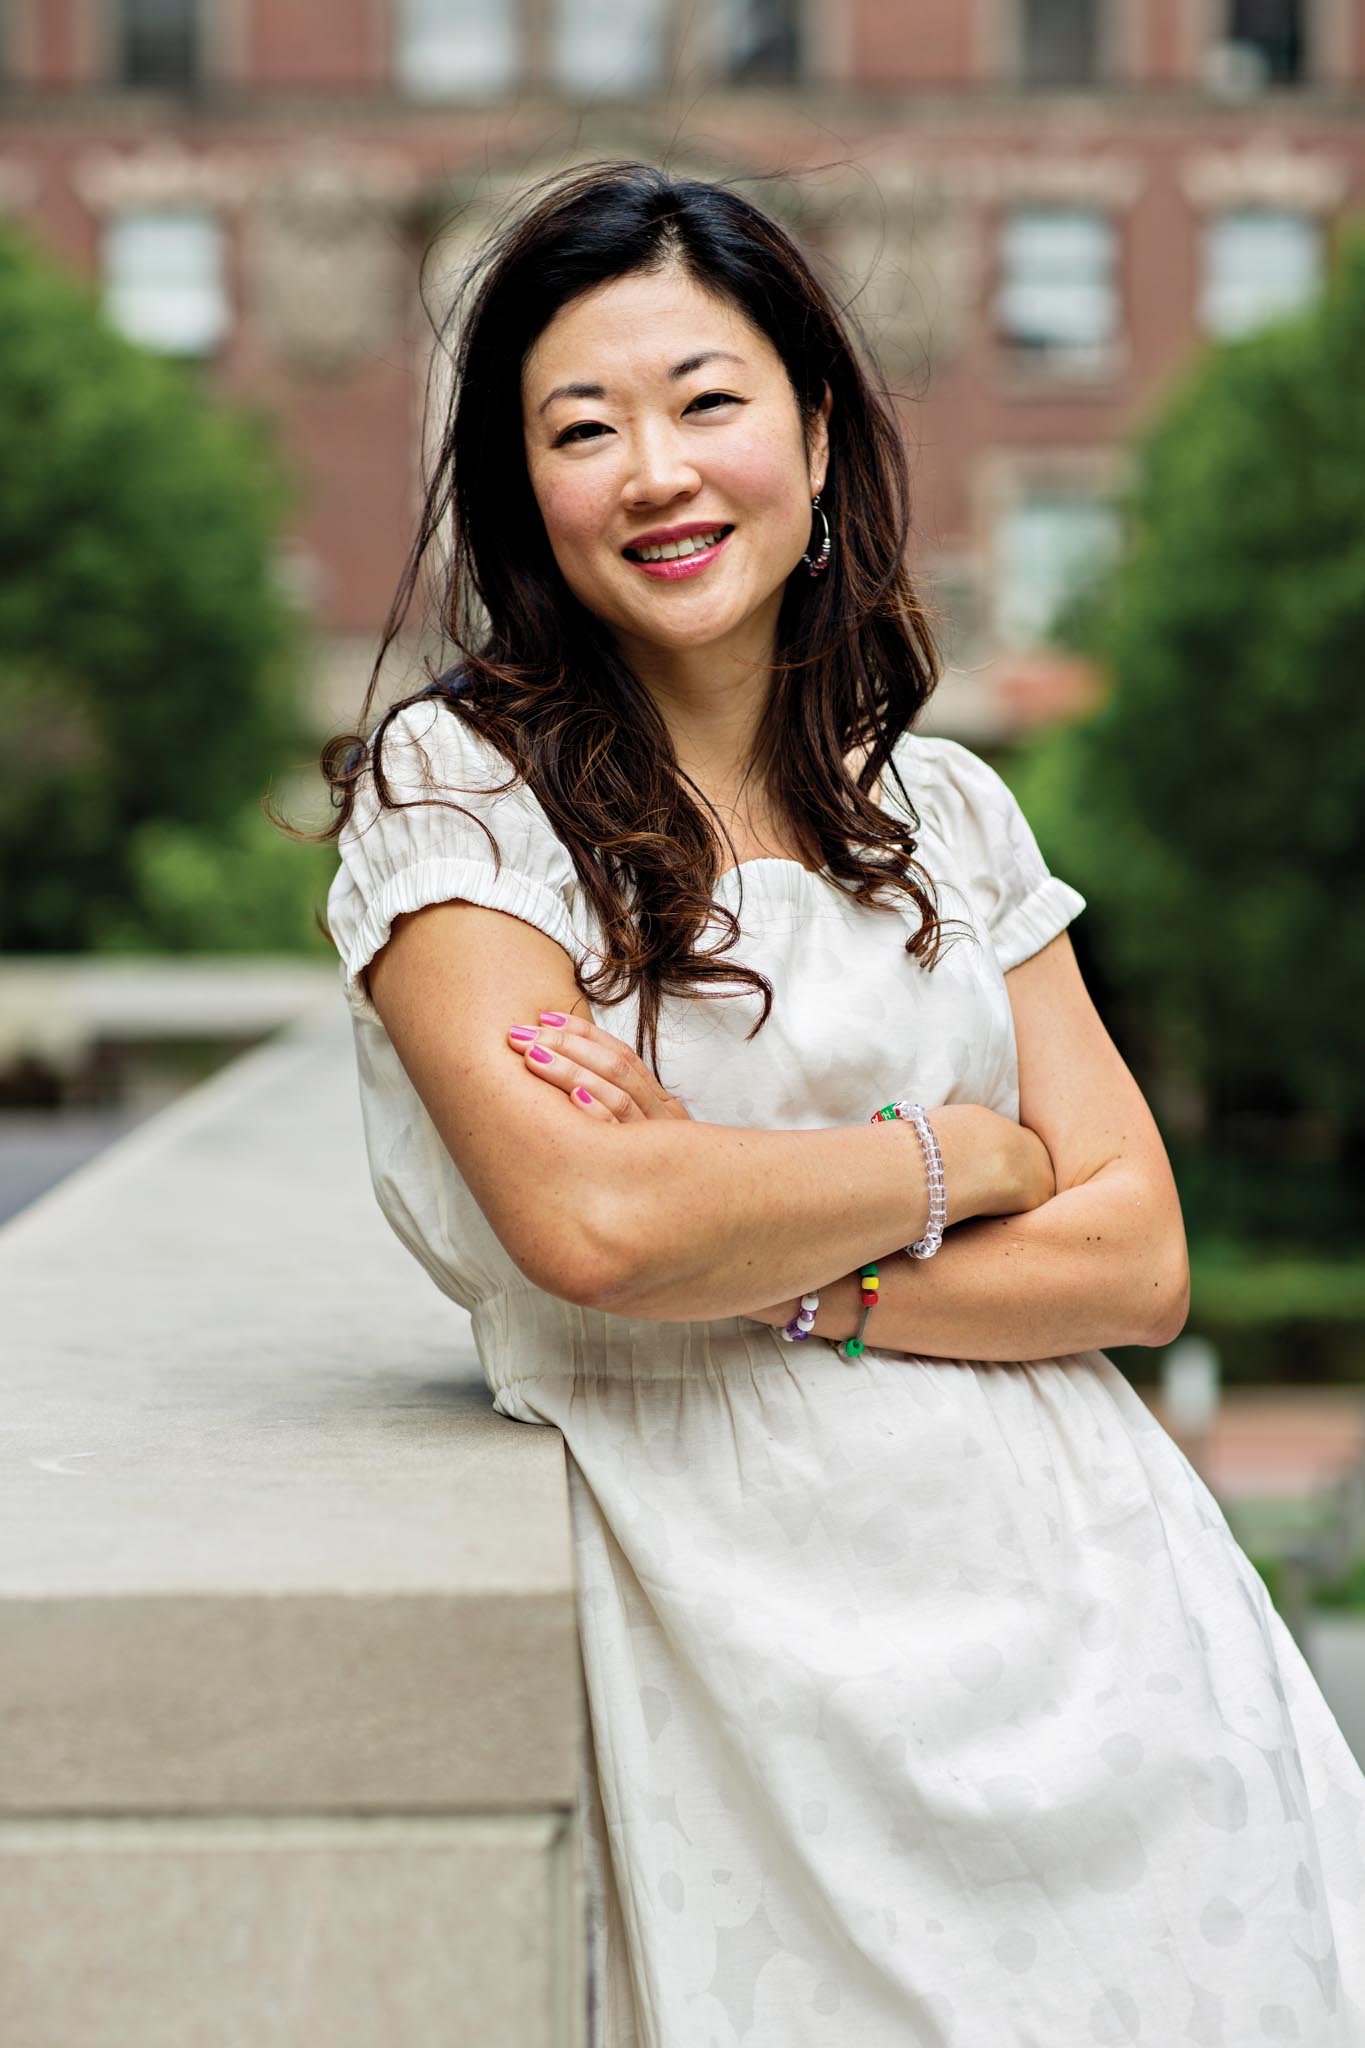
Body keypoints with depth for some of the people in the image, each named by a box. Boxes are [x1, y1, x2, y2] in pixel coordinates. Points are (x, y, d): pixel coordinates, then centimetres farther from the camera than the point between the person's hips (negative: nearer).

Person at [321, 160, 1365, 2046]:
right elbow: (589, 1223, -19)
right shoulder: (455, 790, -4)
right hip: (761, 1655, -4)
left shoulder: (948, 813, 10)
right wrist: (959, 1157, -5)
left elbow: (1137, 1258, 2)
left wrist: (772, 1273, -12)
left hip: (1097, 1603, 4)